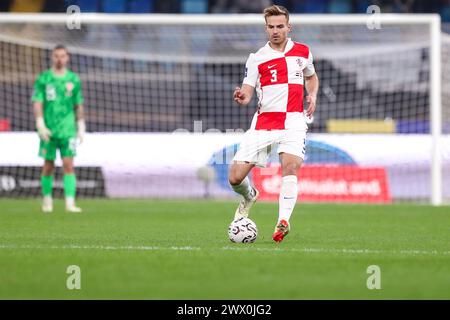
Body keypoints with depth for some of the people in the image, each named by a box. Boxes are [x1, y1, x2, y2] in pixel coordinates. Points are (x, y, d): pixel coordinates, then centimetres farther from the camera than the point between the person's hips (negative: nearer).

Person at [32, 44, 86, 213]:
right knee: (48, 166, 5)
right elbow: (37, 103, -2)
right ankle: (47, 200, 20)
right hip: (49, 130, -1)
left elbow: (79, 105, 12)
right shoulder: (43, 79, 2)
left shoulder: (74, 79, 7)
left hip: (68, 129, 1)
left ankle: (70, 203, -11)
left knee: (68, 165, -8)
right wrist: (40, 125, -11)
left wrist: (81, 128, 9)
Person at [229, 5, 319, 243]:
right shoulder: (257, 58, 4)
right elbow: (247, 94, -1)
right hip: (263, 121, 1)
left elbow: (311, 76, 30)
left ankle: (283, 222, -31)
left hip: (293, 120, 0)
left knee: (290, 167, -28)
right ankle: (249, 197, 29)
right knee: (235, 177, -7)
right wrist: (241, 97, -26)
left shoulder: (302, 52, 11)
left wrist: (312, 96, 9)